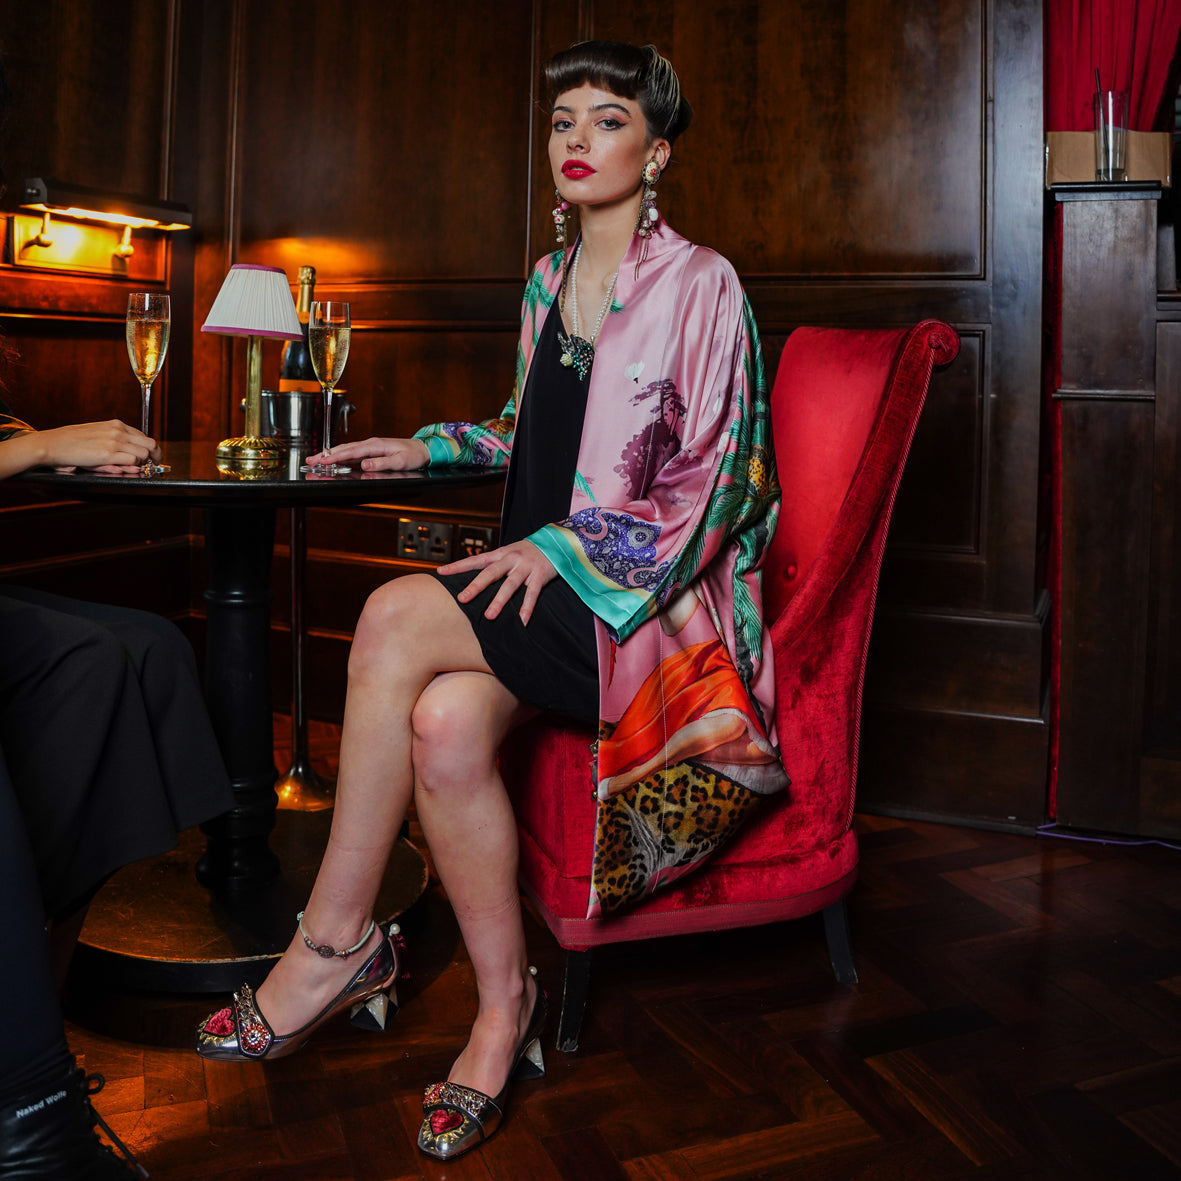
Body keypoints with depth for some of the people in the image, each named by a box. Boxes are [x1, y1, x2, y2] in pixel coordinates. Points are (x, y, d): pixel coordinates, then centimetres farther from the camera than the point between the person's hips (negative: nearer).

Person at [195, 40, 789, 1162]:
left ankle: (335, 940, -11)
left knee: (397, 618, -28)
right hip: (544, 577, 6)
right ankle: (504, 1006, -12)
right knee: (443, 721, -28)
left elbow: (719, 483, -10)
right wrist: (436, 444, 15)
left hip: (651, 594, -6)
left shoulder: (699, 284, -5)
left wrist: (566, 549, -19)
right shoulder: (547, 282, 16)